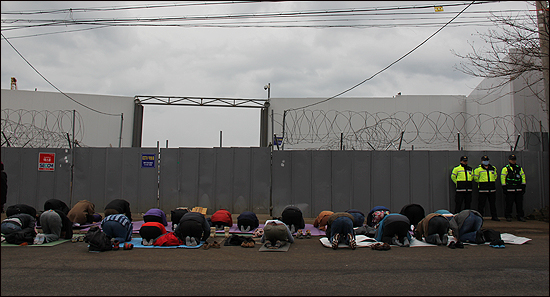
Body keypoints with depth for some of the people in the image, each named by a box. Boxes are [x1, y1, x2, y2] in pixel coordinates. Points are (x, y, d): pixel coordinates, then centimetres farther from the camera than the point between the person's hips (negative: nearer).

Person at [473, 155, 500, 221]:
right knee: (481, 203, -2)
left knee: (493, 203, 9)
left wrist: (492, 182, 17)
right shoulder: (478, 169, -2)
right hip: (483, 190, -4)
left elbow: (495, 176, 24)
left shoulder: (493, 168, 12)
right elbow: (476, 178, 5)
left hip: (492, 189, 4)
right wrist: (480, 183, 7)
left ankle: (494, 216, 18)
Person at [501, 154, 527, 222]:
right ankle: (508, 216, 5)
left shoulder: (519, 168, 14)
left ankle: (520, 216, 14)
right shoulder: (505, 169, 0)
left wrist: (523, 187, 9)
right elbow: (502, 179, -3)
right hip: (509, 190, -4)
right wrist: (504, 188, -8)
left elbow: (523, 178, 16)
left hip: (519, 190, 4)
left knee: (519, 203, 5)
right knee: (509, 204, -3)